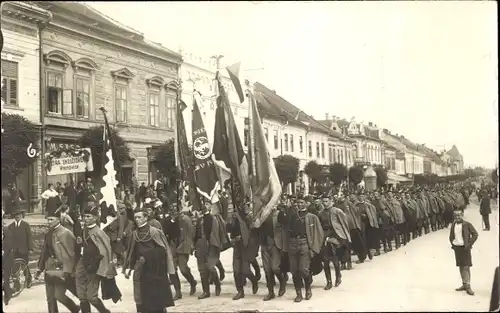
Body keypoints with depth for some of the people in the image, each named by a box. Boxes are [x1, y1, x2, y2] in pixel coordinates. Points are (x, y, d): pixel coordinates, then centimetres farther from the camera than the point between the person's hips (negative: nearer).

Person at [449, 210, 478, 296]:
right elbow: (451, 236, 20)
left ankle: (468, 286, -5)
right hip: (457, 248, 5)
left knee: (466, 267, -7)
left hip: (465, 248, -5)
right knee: (461, 267, 10)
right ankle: (464, 284, 19)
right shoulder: (453, 225, 6)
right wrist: (452, 244, 7)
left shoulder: (467, 224, -8)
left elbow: (475, 234, -7)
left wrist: (469, 244, -11)